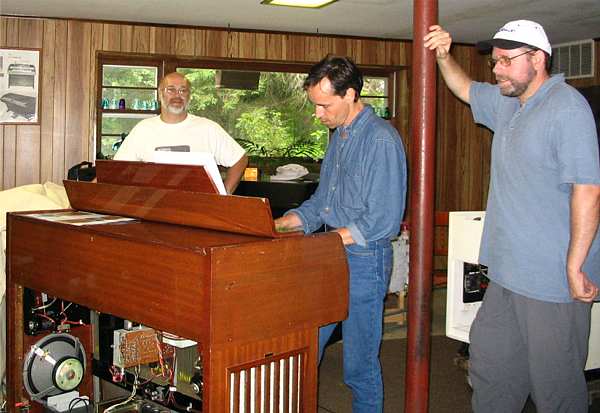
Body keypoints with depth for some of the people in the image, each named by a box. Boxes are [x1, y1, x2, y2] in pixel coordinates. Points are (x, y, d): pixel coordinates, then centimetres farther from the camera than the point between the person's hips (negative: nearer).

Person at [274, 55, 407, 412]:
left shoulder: (381, 139, -16)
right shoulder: (339, 135, 13)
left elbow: (383, 220, -20)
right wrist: (282, 224, 4)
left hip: (364, 260, -8)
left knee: (360, 363, 4)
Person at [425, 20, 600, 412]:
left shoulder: (567, 107, -17)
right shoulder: (507, 103, 12)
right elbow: (465, 88, 31)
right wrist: (444, 57, 12)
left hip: (553, 281, -9)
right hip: (508, 276, 9)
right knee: (489, 368, 18)